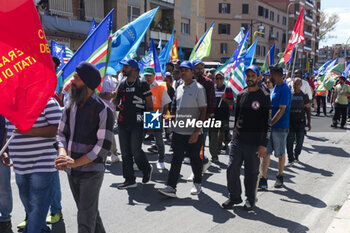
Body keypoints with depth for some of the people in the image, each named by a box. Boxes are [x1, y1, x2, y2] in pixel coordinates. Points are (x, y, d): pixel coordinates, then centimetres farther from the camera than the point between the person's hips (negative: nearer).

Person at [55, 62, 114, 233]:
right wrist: (63, 155, -14)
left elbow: (104, 145, -18)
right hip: (72, 172, 6)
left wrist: (75, 162, -22)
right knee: (91, 212, 20)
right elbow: (61, 134, 7)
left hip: (92, 171, -6)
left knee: (86, 219, 0)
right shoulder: (70, 106, 5)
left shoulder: (102, 110, -15)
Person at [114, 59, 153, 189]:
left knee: (135, 151, -7)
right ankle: (129, 180, 16)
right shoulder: (122, 84, 13)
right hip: (123, 123, 6)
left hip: (137, 123, -6)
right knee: (125, 152, 6)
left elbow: (149, 104, -3)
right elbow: (116, 102, 20)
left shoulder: (142, 84, -4)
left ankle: (147, 169, 22)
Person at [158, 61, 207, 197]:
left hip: (193, 133, -5)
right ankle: (171, 187, 4)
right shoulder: (179, 88, 12)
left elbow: (203, 111, -9)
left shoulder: (198, 88, -7)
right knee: (176, 159, 3)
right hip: (178, 132, 5)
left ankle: (197, 183, 28)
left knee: (195, 160, 9)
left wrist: (197, 132, -14)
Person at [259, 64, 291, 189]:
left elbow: (281, 110, -19)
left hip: (280, 127, -8)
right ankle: (263, 179, 2)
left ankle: (280, 177, 25)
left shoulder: (284, 89, -14)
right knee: (265, 152, 2)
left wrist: (270, 124, -21)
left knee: (280, 154, 8)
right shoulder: (275, 87, 14)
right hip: (269, 126, 8)